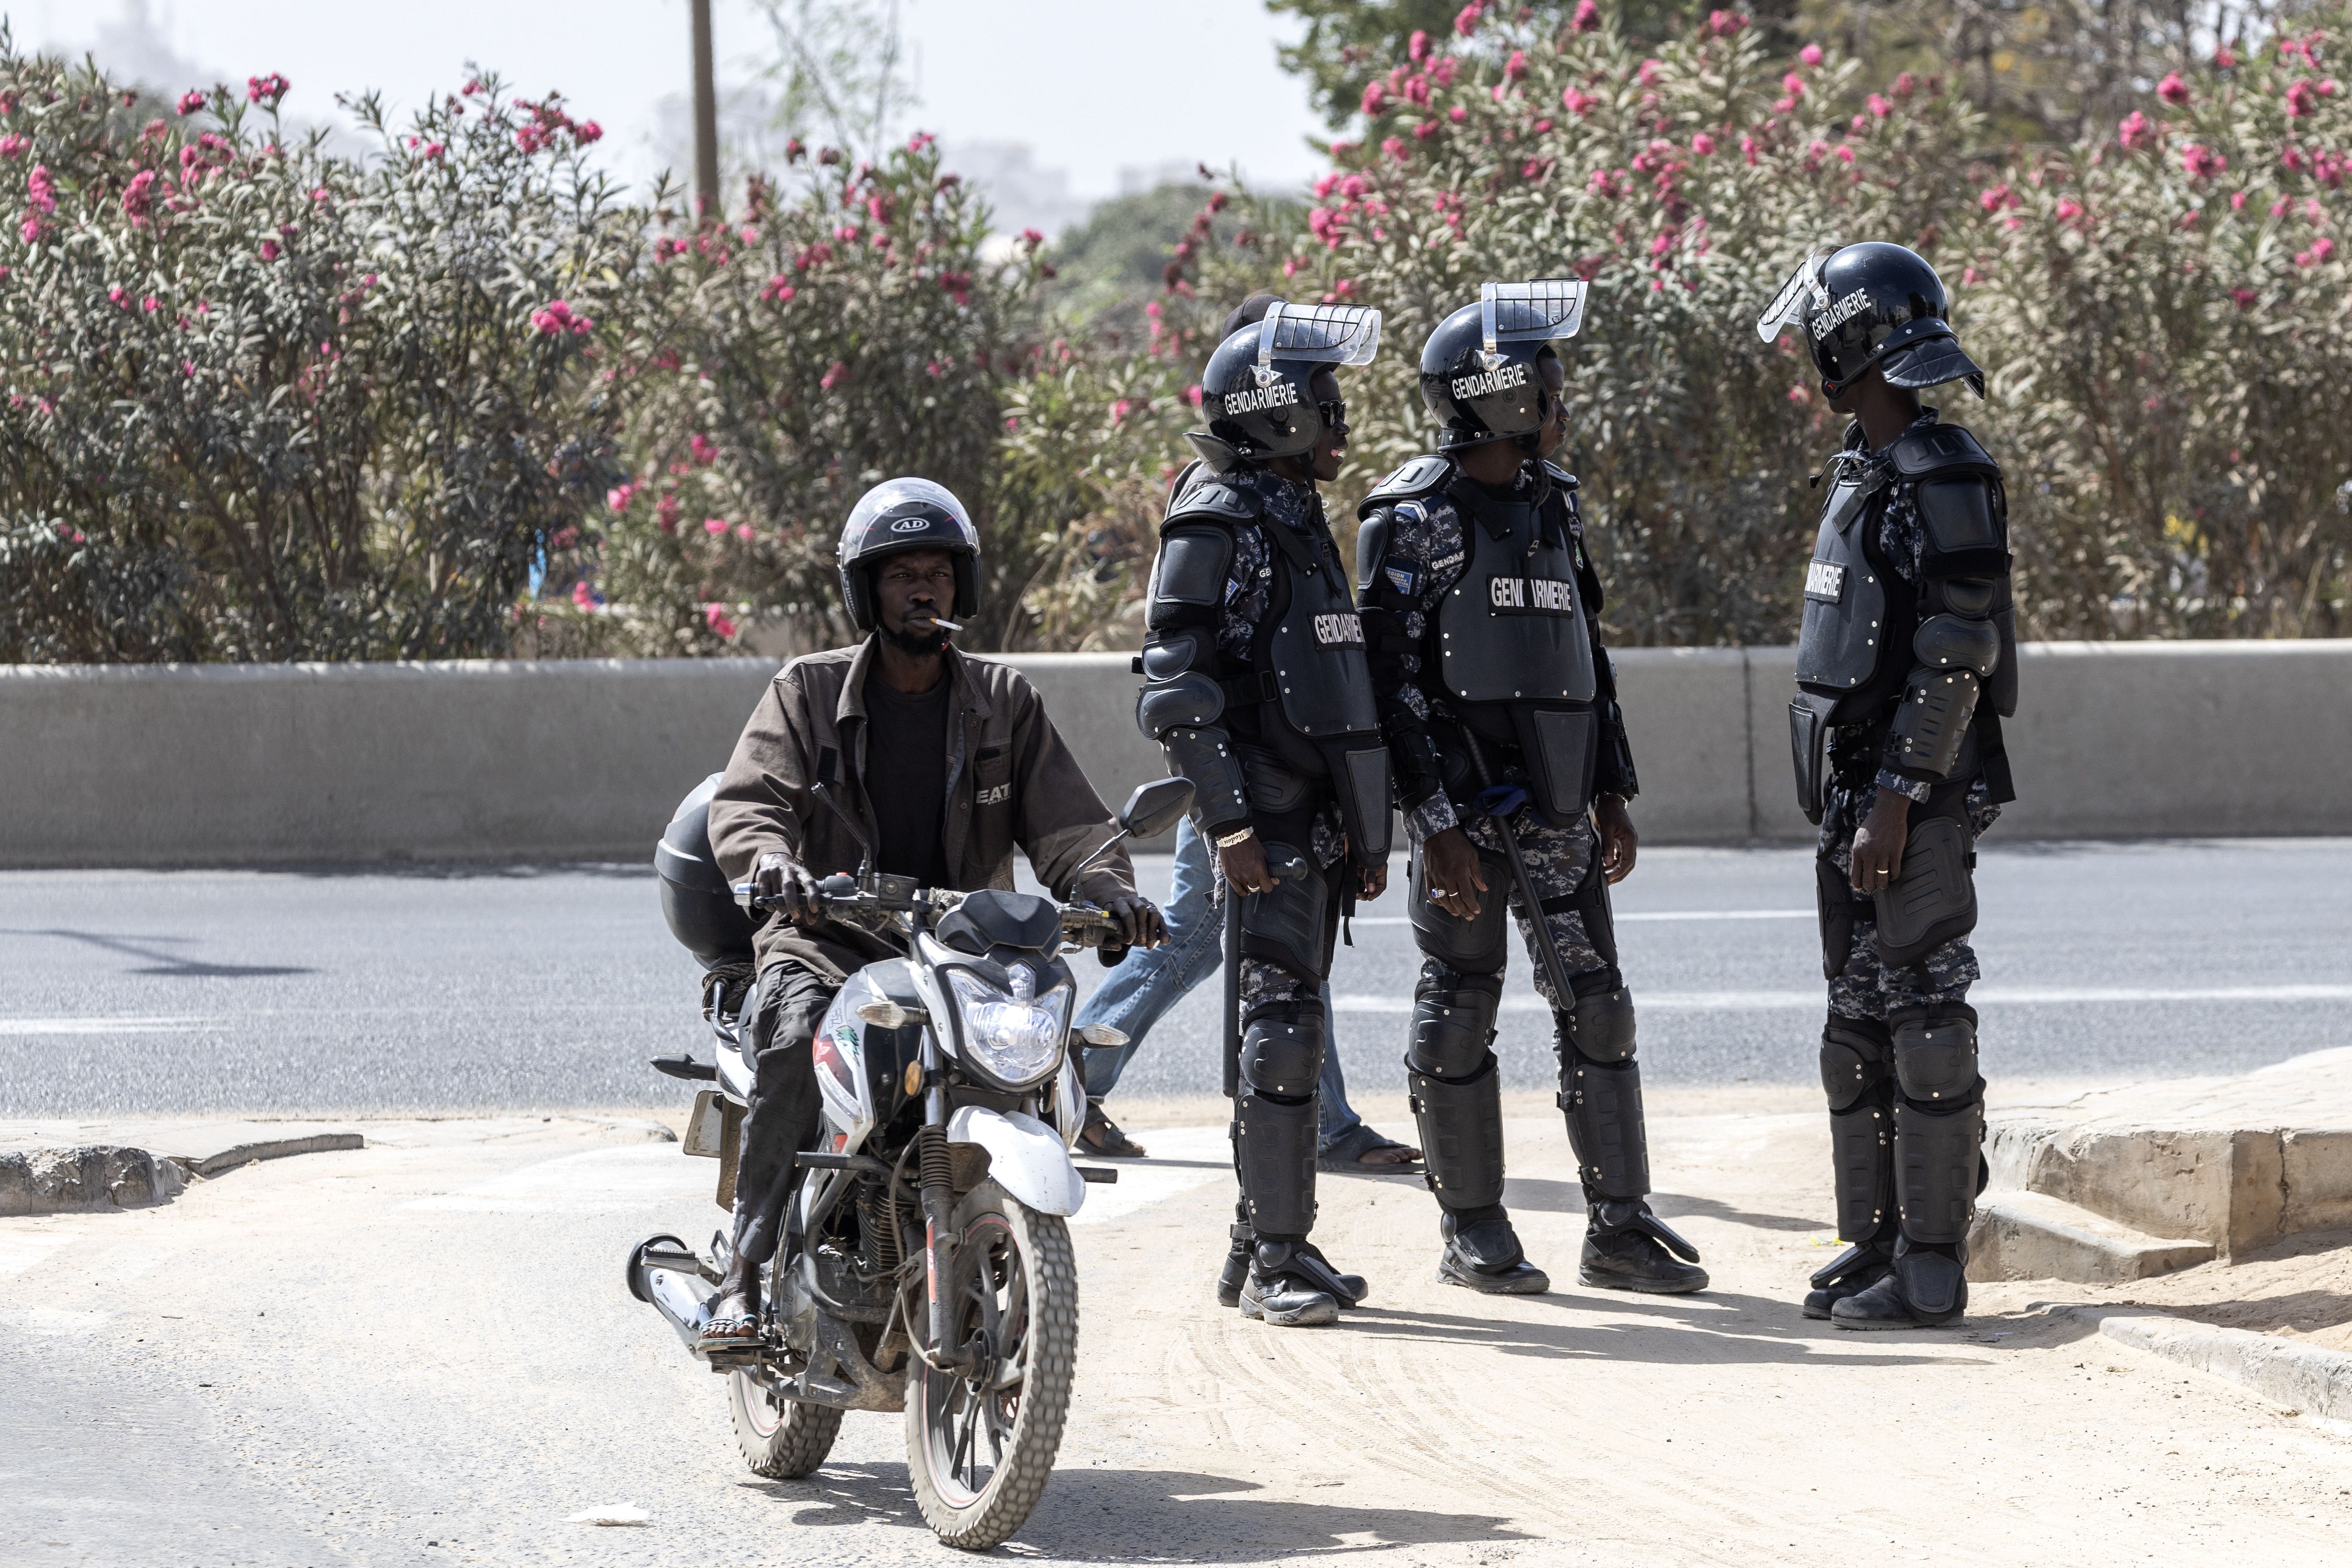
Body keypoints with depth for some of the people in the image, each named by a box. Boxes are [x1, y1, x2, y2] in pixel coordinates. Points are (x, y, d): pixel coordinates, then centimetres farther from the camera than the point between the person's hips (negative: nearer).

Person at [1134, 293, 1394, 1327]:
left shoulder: (1298, 517, 19)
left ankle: (1264, 1246, 16)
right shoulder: (1219, 523, -10)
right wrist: (1228, 821, -21)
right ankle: (1275, 1257, -11)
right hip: (1267, 824, -9)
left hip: (1318, 823, 9)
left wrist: (1366, 829, 23)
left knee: (1282, 1025, 11)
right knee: (1281, 1021, -12)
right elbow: (1176, 689, -16)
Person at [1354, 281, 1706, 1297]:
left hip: (1555, 799, 7)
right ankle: (1472, 1233, 8)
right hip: (1464, 799, -6)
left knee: (1594, 1003, 4)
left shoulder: (1553, 506, 13)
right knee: (1460, 1011, 0)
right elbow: (1393, 679, -12)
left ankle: (1620, 1226, 9)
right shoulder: (1414, 518, -9)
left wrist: (1612, 794, 14)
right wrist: (1435, 825, -17)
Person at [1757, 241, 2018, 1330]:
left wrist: (1896, 803, -22)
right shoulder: (1861, 473, 15)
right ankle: (1874, 1240, 19)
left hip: (1920, 792, -10)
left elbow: (1954, 664, -20)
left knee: (1924, 1014, -6)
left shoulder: (1944, 482, -15)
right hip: (1855, 787, 10)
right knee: (1859, 1016, 12)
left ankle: (1932, 1266, -4)